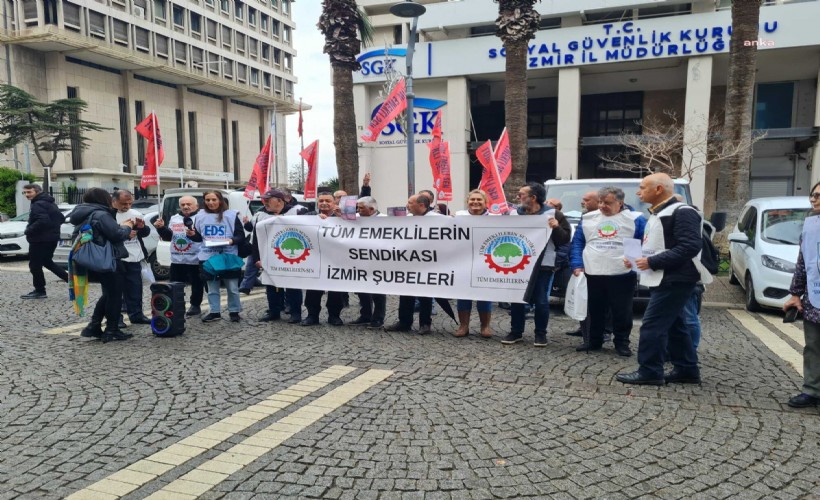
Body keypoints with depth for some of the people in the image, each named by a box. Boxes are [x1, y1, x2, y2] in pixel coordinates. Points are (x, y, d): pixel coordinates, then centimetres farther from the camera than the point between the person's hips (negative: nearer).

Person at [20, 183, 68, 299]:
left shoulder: (38, 204, -17)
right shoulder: (50, 203, 14)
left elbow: (42, 221, -30)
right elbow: (61, 218, 19)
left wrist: (29, 230, -18)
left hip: (40, 239, -10)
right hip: (51, 238, 10)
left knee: (35, 265, 0)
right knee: (47, 262, 21)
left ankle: (39, 291, 7)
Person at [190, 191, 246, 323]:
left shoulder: (231, 215, -2)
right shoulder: (200, 216, 8)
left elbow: (241, 236, -3)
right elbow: (198, 237, 16)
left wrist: (232, 240, -22)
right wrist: (192, 234, -5)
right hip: (207, 257, 3)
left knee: (232, 287, 2)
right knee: (212, 288, 11)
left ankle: (234, 311, 17)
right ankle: (214, 312, 21)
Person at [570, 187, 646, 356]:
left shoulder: (635, 219, -1)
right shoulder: (587, 218, 8)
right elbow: (577, 243, 9)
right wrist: (576, 265, -1)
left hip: (623, 274, -3)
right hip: (593, 274, 3)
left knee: (622, 311, 5)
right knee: (594, 310, 13)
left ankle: (622, 343, 20)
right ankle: (593, 340, 26)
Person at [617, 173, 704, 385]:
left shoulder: (682, 213, -15)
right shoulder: (657, 213, 17)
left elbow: (690, 247, -24)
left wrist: (653, 262, -24)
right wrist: (638, 258, 6)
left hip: (674, 280, -10)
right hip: (663, 279, 10)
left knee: (653, 325, -8)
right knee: (674, 326, 14)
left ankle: (649, 372, 0)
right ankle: (687, 370, 23)